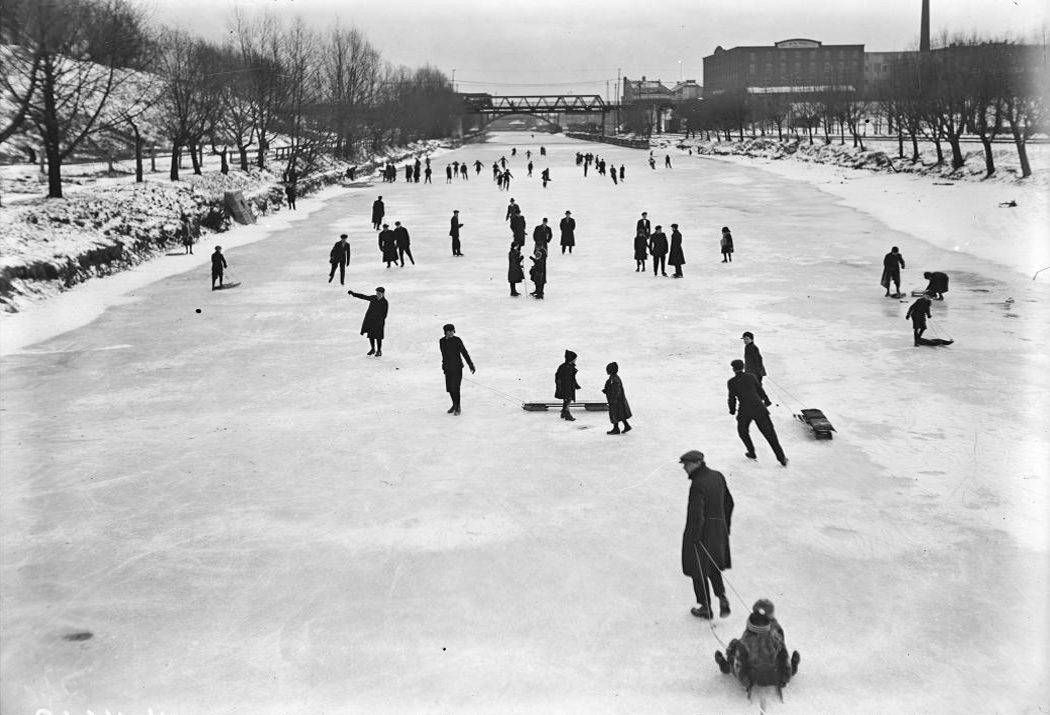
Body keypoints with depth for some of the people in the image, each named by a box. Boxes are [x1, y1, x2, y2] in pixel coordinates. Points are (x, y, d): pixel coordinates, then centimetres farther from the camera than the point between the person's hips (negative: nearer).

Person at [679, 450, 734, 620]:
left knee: (699, 571, 9)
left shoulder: (698, 484, -24)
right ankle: (722, 596, 10)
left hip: (701, 531, -8)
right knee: (713, 567, 25)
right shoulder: (718, 476, 2)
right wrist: (725, 526, 20)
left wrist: (694, 538, -17)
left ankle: (706, 608, 19)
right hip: (719, 529, 8)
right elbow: (728, 502, 11)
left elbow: (696, 514, -25)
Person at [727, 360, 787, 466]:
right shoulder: (751, 376, 12)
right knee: (769, 432, 6)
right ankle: (781, 458, 6)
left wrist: (732, 410, 22)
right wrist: (766, 401, 37)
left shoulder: (732, 382, 4)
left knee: (743, 431, 26)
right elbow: (760, 390, 21)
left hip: (745, 410, -2)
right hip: (759, 408, 2)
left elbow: (732, 397, 4)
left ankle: (752, 453, 31)